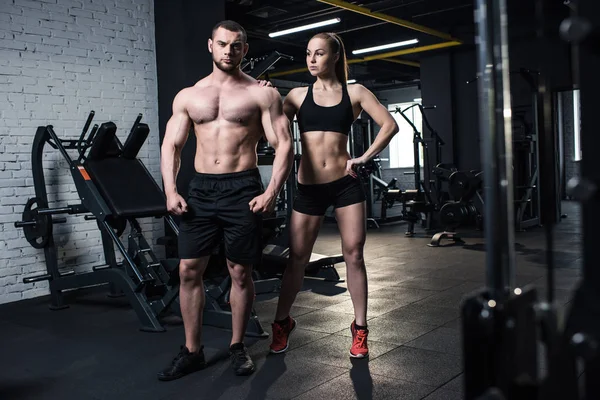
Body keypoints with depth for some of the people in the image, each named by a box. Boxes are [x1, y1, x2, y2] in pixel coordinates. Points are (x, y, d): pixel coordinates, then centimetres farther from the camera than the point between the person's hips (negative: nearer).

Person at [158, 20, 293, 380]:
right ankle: (192, 351, 16)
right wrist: (171, 190, -5)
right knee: (189, 270, 2)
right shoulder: (188, 96, 10)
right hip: (201, 189, 3)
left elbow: (284, 145, -5)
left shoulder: (262, 94, 0)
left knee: (241, 272, 4)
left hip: (243, 189, -3)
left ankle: (238, 346, 22)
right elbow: (171, 145, 10)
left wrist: (272, 193, -16)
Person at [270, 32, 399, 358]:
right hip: (308, 187, 1)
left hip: (345, 183, 0)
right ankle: (282, 322, 24)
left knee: (354, 255, 3)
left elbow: (390, 125, 1)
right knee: (297, 258, 5)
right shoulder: (297, 95, 7)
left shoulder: (354, 93, 5)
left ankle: (360, 327, 17)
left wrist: (365, 158, -7)